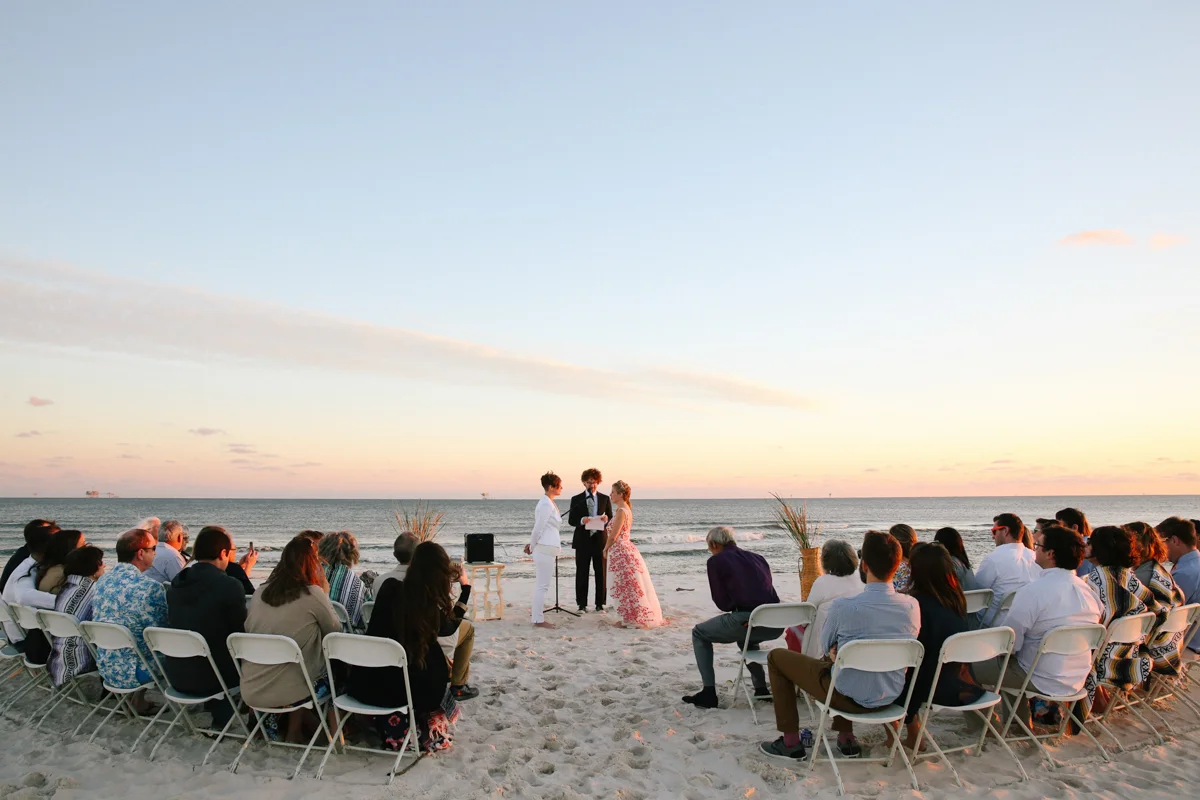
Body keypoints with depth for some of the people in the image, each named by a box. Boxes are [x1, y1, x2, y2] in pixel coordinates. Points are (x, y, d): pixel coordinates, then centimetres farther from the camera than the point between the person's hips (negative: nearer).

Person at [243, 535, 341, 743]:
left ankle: (274, 718, 21)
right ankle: (294, 731, 25)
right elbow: (335, 631, 0)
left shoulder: (260, 593, 3)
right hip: (287, 692, -6)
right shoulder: (312, 594, -12)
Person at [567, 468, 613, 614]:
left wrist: (606, 518, -16)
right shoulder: (576, 499, 4)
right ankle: (582, 604, 10)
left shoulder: (605, 499, 7)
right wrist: (581, 520, -20)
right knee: (582, 573, 3)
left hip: (600, 540, 1)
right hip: (583, 540, -1)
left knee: (601, 572, 4)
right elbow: (571, 520, 1)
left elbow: (611, 519, 7)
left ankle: (600, 603, 14)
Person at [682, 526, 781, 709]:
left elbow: (722, 603, 4)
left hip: (746, 621, -6)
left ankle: (708, 693, 11)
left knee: (699, 634, 19)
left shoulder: (716, 561, 5)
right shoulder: (758, 558, 21)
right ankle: (761, 689, 32)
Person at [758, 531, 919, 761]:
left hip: (850, 698, -5)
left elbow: (826, 645, -6)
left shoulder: (844, 606, -26)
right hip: (890, 699, 5)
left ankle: (790, 743, 19)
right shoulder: (913, 607, -12)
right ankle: (846, 738, 35)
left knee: (776, 657, 14)